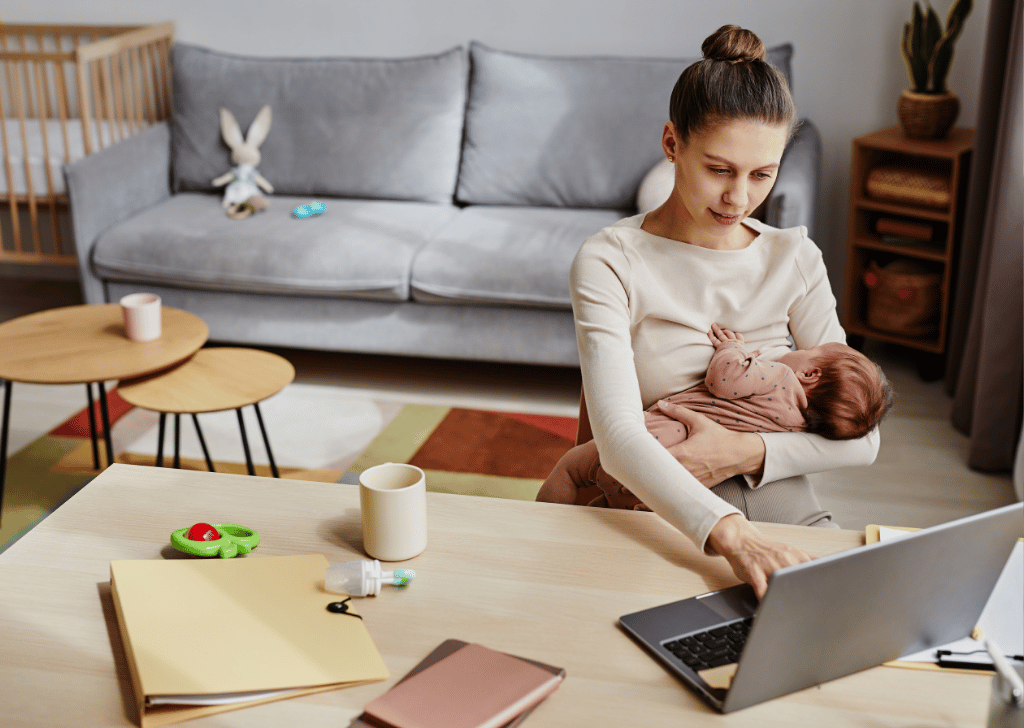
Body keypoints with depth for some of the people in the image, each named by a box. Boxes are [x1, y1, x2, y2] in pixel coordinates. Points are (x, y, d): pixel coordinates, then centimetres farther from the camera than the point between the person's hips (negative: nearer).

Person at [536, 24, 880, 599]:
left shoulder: (795, 258, 6)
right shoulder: (609, 264, -7)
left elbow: (859, 438, 4)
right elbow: (619, 437, -22)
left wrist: (747, 452, -13)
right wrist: (729, 532, -37)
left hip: (788, 517, 3)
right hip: (671, 532, -3)